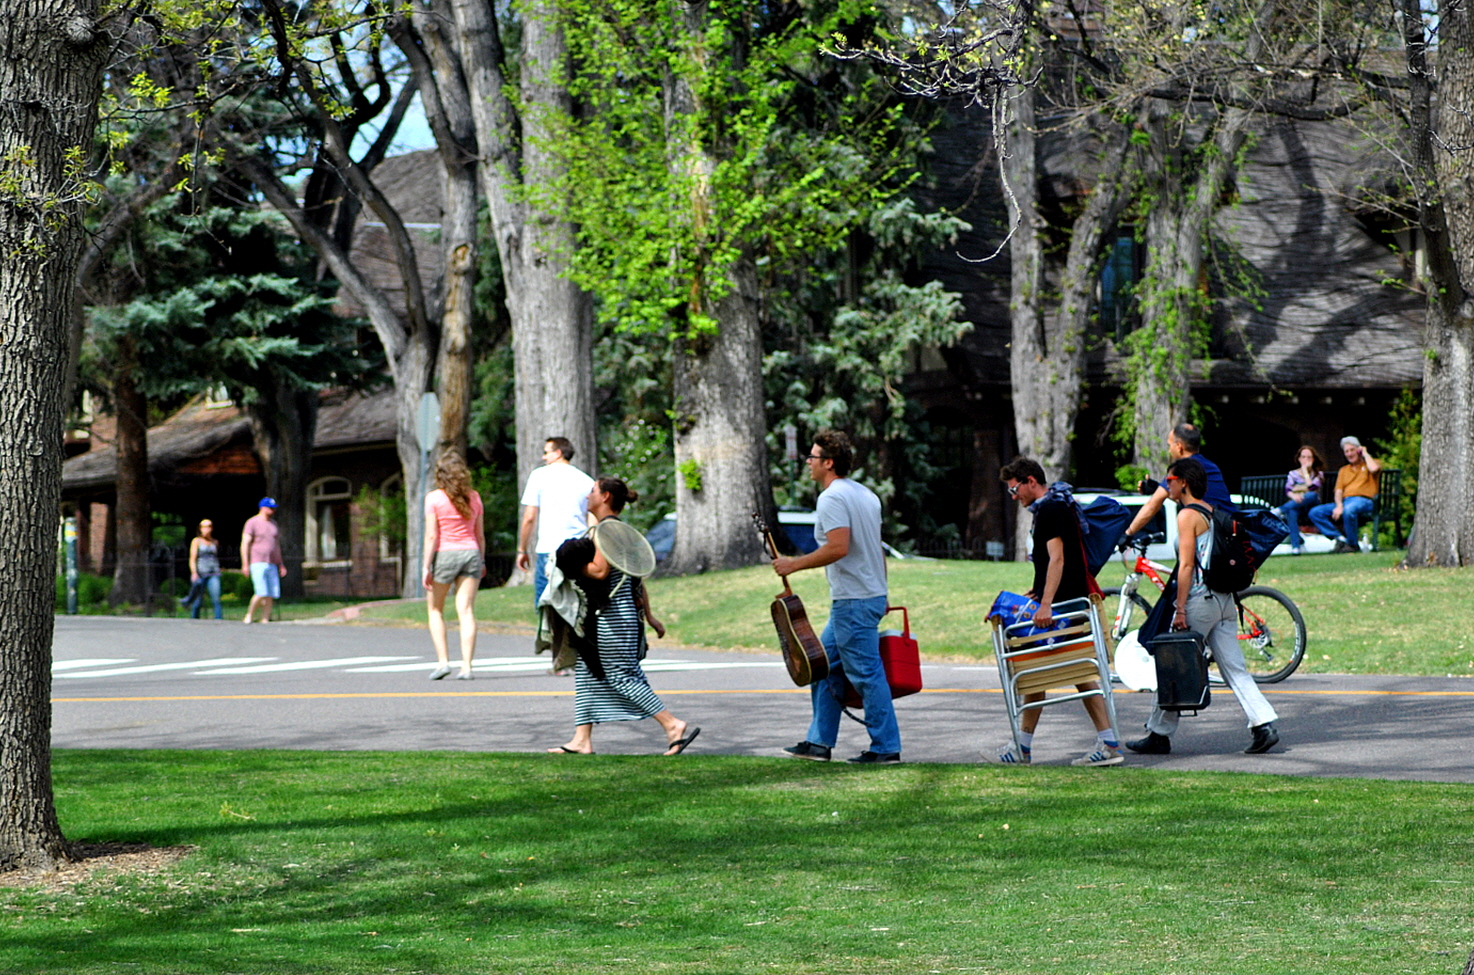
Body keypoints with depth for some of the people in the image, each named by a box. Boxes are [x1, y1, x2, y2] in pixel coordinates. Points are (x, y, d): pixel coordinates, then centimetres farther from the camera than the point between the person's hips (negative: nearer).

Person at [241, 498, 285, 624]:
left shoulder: (273, 524, 18)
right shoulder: (252, 523, -2)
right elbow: (245, 544, -7)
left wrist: (281, 564, 22)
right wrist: (246, 564, -14)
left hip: (272, 565, 7)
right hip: (257, 564, -7)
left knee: (271, 595, -2)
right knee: (262, 593, -16)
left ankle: (265, 619, 1)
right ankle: (249, 616, 1)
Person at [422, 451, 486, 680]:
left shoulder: (434, 498, -8)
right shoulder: (473, 498, 4)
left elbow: (431, 536, -11)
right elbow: (480, 535, 8)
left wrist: (427, 566, -8)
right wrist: (481, 562, 19)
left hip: (444, 555, -3)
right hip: (470, 553, 3)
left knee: (435, 610, 13)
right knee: (466, 610, 0)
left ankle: (443, 660, 2)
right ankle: (466, 666, -7)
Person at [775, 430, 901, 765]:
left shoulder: (832, 498, -15)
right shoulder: (865, 494, 15)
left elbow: (838, 548, -25)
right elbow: (876, 548, 19)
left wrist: (795, 564, -16)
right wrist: (882, 592, 25)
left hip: (853, 601, -10)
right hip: (872, 594, 10)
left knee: (866, 674, -5)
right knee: (825, 667, 15)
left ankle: (886, 747, -2)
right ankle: (819, 742, 17)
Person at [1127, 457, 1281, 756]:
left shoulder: (1188, 515, -10)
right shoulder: (1214, 513, 15)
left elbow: (1186, 565, -16)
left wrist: (1180, 609, -17)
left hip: (1200, 599, -8)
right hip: (1225, 600, 8)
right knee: (1234, 668, 4)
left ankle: (1159, 734, 8)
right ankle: (1264, 725, -7)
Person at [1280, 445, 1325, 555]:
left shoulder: (1318, 474, 11)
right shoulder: (1293, 474, 16)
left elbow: (1312, 488, -10)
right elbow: (1287, 491, -1)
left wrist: (1305, 471, -3)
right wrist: (1293, 496, -24)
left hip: (1311, 505, 0)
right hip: (1296, 505, 0)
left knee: (1312, 495, -36)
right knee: (1291, 511, -37)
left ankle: (1280, 510, -41)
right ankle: (1295, 545, -45)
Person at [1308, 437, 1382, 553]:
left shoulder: (1371, 463, 15)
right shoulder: (1343, 470, 27)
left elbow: (1373, 469, -12)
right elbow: (1338, 492, 14)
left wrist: (1365, 454, 5)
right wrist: (1339, 506, -8)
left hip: (1364, 501, -6)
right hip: (1344, 502, 6)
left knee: (1349, 509, -43)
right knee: (1315, 513, -16)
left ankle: (1353, 544, -27)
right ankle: (1340, 538, -23)